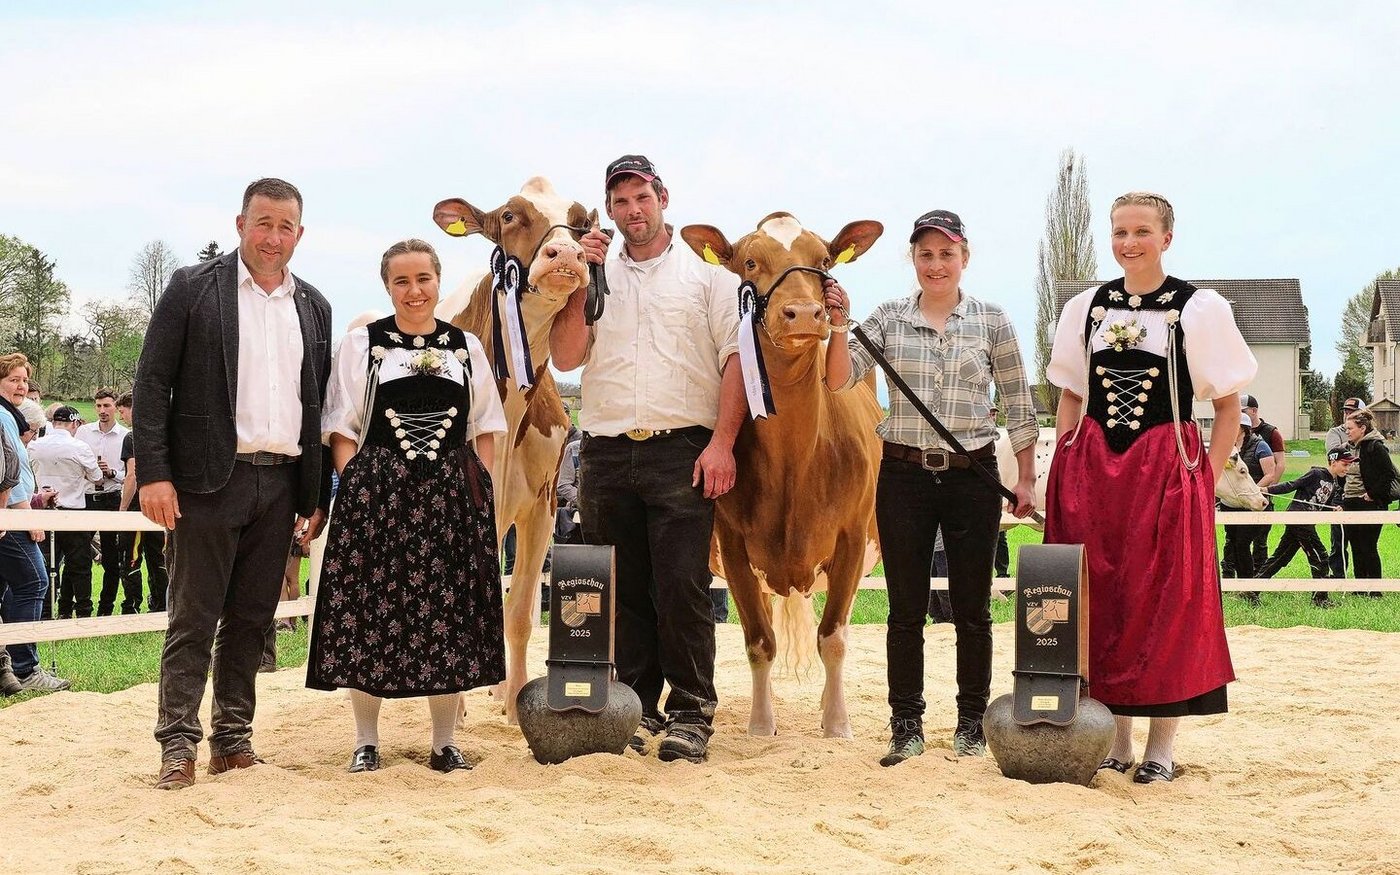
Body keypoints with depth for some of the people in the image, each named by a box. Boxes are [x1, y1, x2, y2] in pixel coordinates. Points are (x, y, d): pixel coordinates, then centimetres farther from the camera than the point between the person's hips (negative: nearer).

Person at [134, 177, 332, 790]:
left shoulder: (314, 308, 14)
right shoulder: (192, 288, 1)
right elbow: (152, 383, -4)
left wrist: (319, 496, 11)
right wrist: (154, 474, -12)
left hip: (283, 484, 4)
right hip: (213, 480, -4)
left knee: (251, 619, 9)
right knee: (194, 619, -2)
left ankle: (232, 739, 16)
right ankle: (178, 745, 2)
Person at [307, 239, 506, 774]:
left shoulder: (466, 348, 11)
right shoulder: (361, 345, 6)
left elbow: (485, 429, 13)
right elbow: (342, 429, 4)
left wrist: (481, 490, 1)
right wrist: (357, 489, -8)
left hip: (453, 495, 2)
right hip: (376, 493, -2)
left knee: (449, 615, 3)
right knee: (369, 612, -1)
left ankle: (445, 741, 13)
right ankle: (366, 740, 11)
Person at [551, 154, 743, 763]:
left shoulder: (706, 272, 9)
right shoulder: (595, 275, 17)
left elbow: (735, 359, 1)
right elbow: (565, 358, 8)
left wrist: (722, 443, -9)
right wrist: (580, 285, -2)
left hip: (683, 449, -3)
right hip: (606, 454, 3)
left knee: (682, 586, -6)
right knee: (620, 589, 6)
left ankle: (690, 715, 2)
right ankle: (634, 708, 15)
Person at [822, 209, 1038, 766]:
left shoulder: (992, 321, 2)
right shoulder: (888, 319, 4)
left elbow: (1018, 405, 5)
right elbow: (840, 381, -6)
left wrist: (1026, 479, 2)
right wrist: (839, 327, -21)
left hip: (973, 475, 0)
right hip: (903, 475, 1)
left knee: (972, 610, 6)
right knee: (906, 610, 5)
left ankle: (971, 726, 19)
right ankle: (906, 729, 13)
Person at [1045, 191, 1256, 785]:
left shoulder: (1199, 309, -2)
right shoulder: (1085, 308, 9)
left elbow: (1228, 405, 0)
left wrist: (1206, 480, -7)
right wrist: (1064, 472, 6)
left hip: (1166, 470, -3)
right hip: (1091, 469, 3)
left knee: (1165, 603, 0)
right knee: (1100, 602, 5)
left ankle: (1162, 746, 10)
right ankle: (1115, 740, 17)